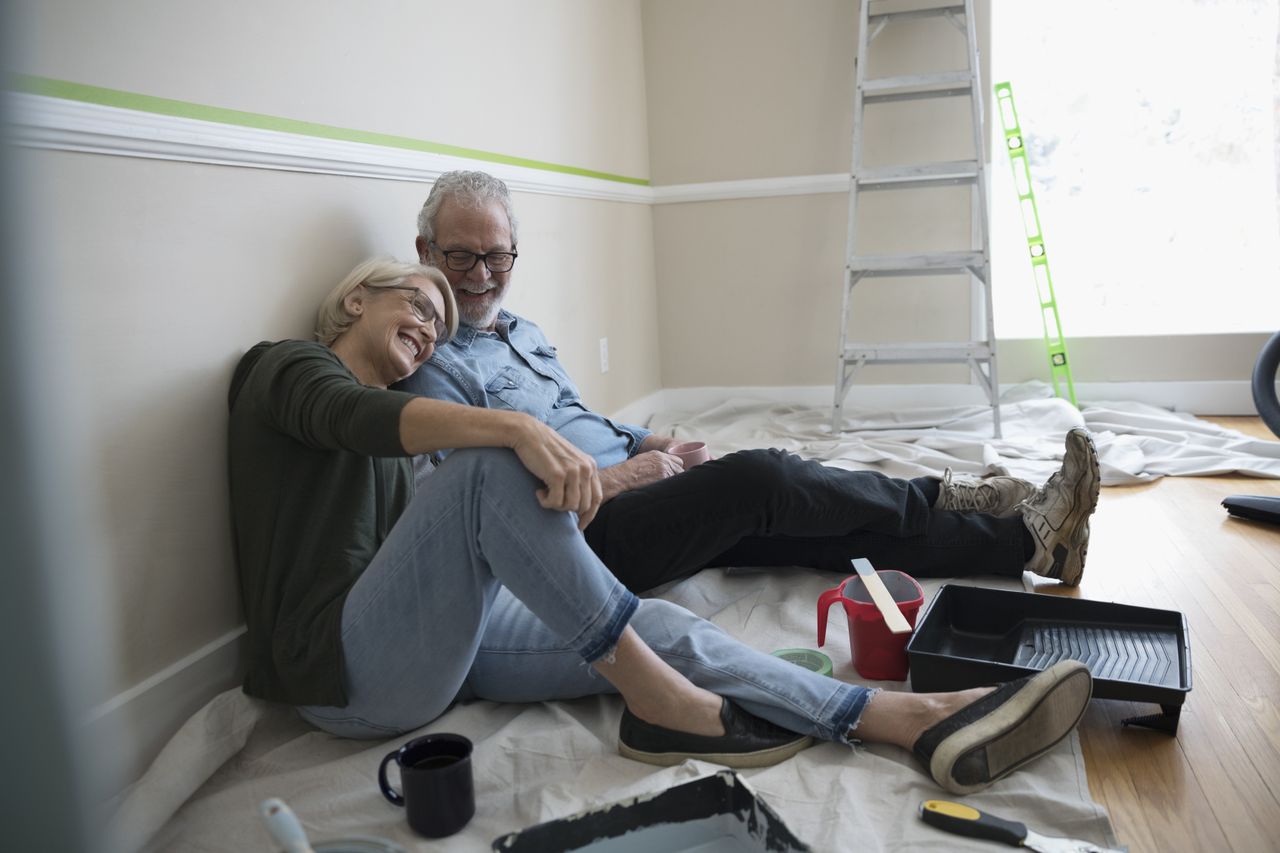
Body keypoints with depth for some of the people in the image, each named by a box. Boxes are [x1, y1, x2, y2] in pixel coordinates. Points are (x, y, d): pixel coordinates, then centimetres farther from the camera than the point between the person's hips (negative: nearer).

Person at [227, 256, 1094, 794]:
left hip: (435, 640, 7)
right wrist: (518, 427, -38)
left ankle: (919, 719, -16)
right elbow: (360, 420, -22)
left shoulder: (392, 427, 28)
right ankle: (658, 701, -22)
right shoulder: (284, 366, 4)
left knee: (661, 626, -11)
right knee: (494, 460, -30)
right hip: (347, 672, -7)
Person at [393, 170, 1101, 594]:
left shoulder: (523, 333, 20)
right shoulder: (429, 368, -8)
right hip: (582, 537, -8)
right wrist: (609, 482, -14)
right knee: (759, 478, -22)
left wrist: (645, 444, 8)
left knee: (820, 528, -5)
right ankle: (931, 498, -1)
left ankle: (1025, 543, -4)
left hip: (626, 492, 8)